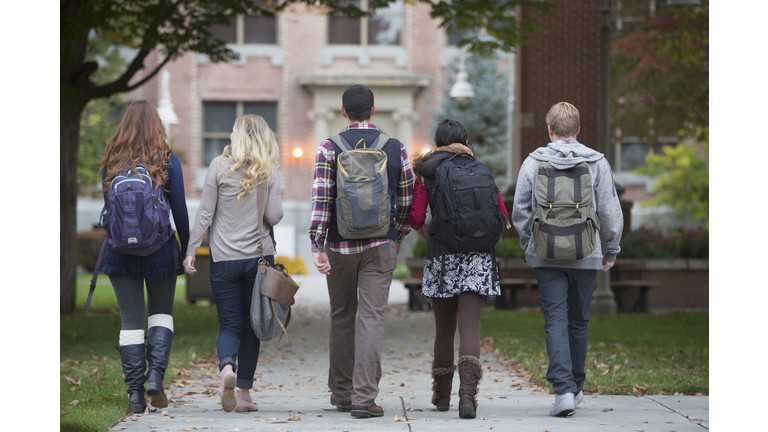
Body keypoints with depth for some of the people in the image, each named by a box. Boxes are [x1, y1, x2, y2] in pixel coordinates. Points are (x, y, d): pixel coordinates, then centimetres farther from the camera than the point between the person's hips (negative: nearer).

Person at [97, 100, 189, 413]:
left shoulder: (112, 163, 3)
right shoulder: (168, 161, -3)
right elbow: (180, 210, -1)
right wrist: (186, 250, 8)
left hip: (121, 250, 1)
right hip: (159, 248, -1)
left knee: (131, 322, 5)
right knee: (161, 314, 16)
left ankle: (135, 393, 2)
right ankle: (156, 375, -4)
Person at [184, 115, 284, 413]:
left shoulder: (219, 166, -2)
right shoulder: (270, 171, 0)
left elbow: (205, 213, -3)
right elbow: (274, 217, -5)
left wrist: (191, 251, 2)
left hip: (224, 258, -1)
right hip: (259, 256, 1)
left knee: (229, 325, 4)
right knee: (251, 326, 10)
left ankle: (227, 368, -26)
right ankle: (244, 392, 8)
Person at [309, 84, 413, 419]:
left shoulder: (329, 148, -3)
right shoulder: (396, 148, 1)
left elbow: (320, 199, -11)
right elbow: (406, 202, 6)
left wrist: (317, 246, -12)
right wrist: (397, 239, 21)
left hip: (340, 246, 0)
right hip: (381, 245, 0)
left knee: (342, 318, 14)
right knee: (371, 318, -3)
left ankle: (342, 394, 23)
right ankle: (364, 397, -12)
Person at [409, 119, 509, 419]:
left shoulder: (426, 172, 4)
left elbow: (415, 217, -3)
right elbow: (501, 214, 3)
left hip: (441, 258, 0)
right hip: (477, 259, 0)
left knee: (444, 328, 14)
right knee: (470, 329, -6)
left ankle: (442, 395, 24)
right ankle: (467, 394, -24)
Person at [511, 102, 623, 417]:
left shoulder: (533, 162, 0)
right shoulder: (597, 163, -1)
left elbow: (519, 211, 3)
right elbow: (610, 212, 0)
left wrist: (529, 245, 18)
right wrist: (611, 251, 13)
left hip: (547, 257, -1)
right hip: (586, 257, 1)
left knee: (555, 322, -2)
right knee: (578, 322, 14)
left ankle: (564, 390, -16)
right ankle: (575, 388, 25)